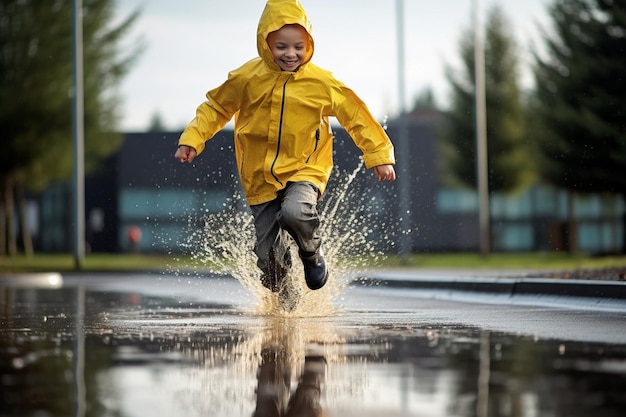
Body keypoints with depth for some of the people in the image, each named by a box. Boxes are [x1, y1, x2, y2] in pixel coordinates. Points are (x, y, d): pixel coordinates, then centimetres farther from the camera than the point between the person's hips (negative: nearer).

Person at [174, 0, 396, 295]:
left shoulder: (322, 83, -7)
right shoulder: (247, 78, -5)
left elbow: (356, 116, 3)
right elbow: (215, 108, 9)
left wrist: (380, 155, 2)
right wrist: (192, 139, -2)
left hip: (305, 169, -2)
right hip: (260, 176, 2)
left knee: (294, 212, -34)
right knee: (269, 256, -1)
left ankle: (313, 254, 0)